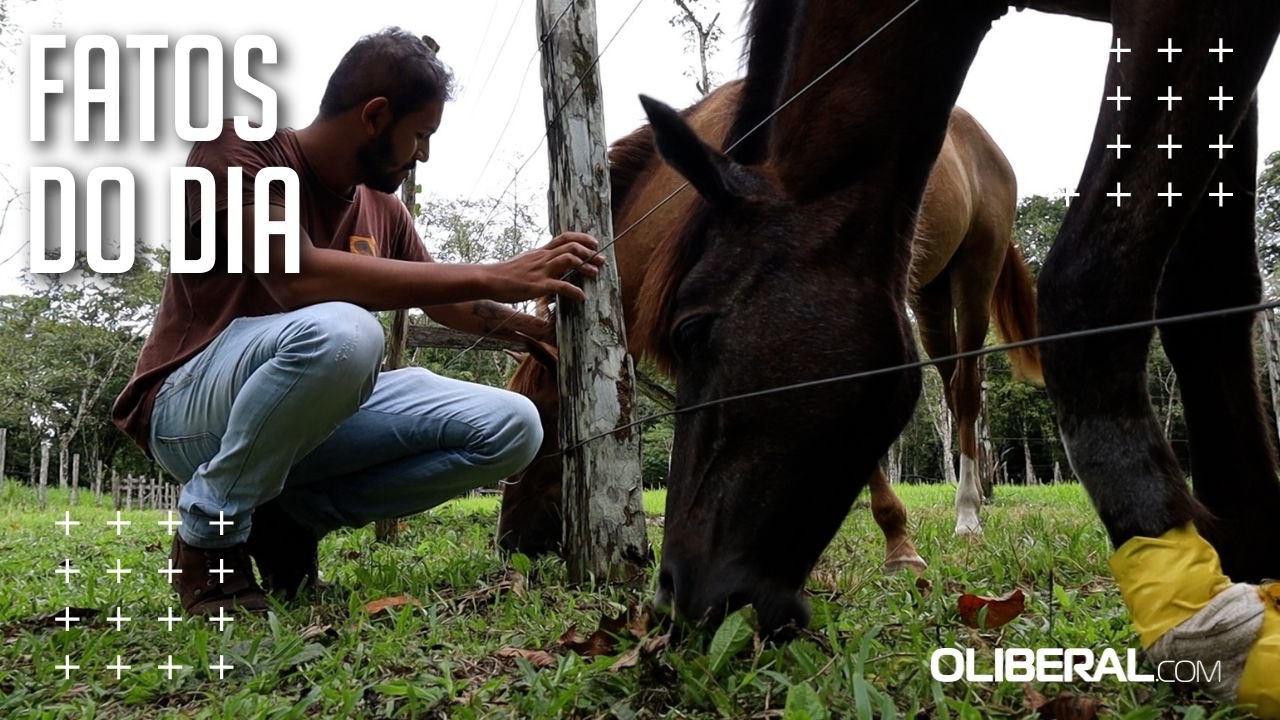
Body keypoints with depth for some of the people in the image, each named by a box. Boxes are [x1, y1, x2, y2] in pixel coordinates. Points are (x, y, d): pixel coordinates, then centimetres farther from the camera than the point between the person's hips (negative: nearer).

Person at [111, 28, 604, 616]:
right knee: (339, 332, -39)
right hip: (190, 408, -6)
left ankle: (289, 518, -1)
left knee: (510, 429, -11)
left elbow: (448, 305, 25)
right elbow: (297, 277, -30)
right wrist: (494, 278, -31)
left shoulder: (383, 210, 8)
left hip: (313, 413, 7)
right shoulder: (241, 146, -12)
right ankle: (210, 535, -14)